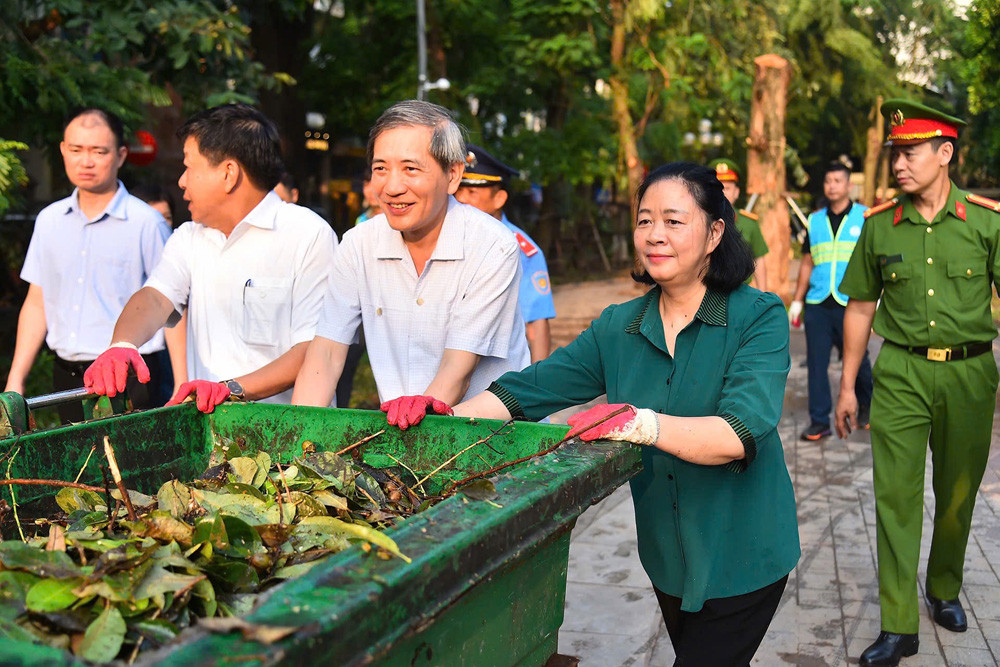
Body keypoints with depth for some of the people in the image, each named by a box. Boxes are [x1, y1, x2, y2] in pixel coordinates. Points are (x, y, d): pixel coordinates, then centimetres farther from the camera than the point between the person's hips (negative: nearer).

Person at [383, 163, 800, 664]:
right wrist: (449, 412, -22)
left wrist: (642, 423, -43)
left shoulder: (759, 318, -14)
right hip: (668, 555, 5)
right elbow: (531, 387, -6)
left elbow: (742, 431, -29)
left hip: (742, 559, -5)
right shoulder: (618, 327, 2)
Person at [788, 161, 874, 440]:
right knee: (816, 363, 2)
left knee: (857, 361, 5)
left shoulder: (866, 218, 3)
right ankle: (819, 421, 9)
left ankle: (866, 406, 31)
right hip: (817, 304, 3)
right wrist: (796, 301, 12)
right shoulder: (814, 221, 13)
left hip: (851, 304, -3)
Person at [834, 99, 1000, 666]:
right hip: (901, 373, 0)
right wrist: (848, 385, 9)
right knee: (896, 496, -4)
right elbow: (861, 308, 9)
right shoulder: (879, 226, 2)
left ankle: (945, 591, 37)